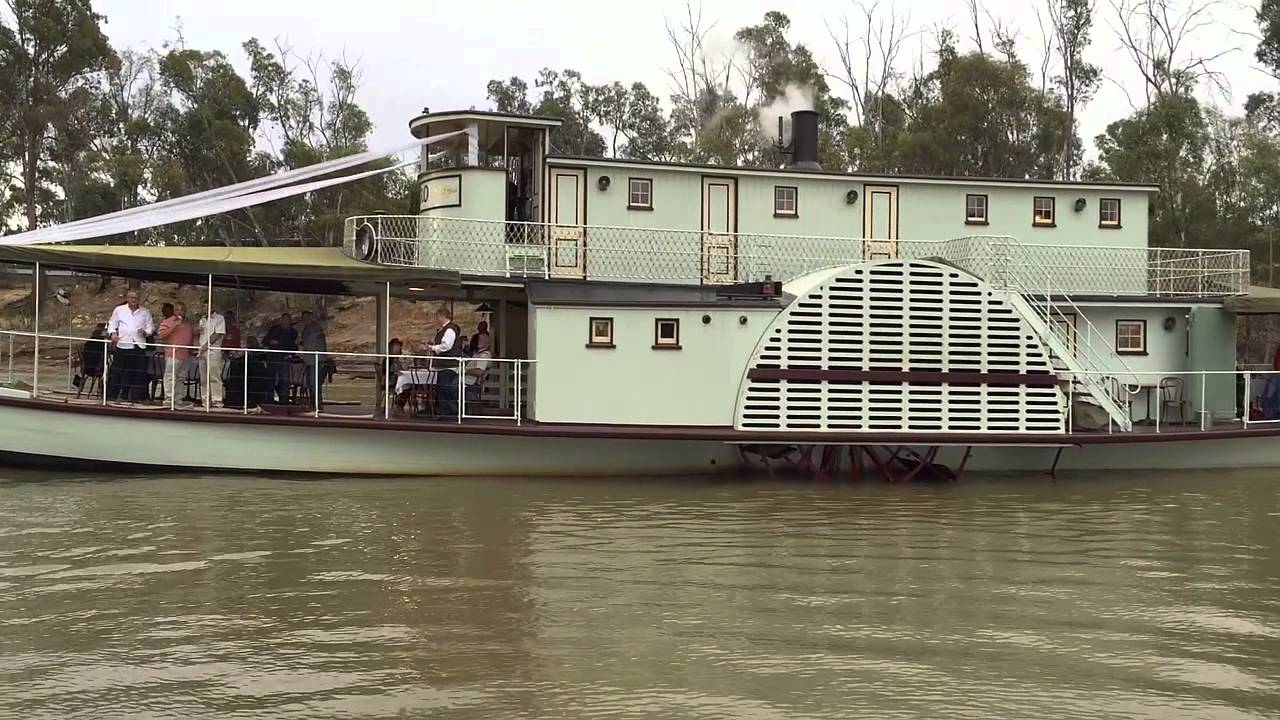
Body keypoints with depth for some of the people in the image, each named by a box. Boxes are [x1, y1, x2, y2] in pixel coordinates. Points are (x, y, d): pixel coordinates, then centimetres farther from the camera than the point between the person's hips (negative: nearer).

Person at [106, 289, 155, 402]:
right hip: (123, 345, -1)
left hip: (139, 345, 1)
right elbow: (112, 324, 14)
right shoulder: (119, 310, 12)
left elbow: (150, 327, 14)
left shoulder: (145, 312, 14)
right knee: (122, 372, -1)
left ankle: (136, 397, 3)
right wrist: (113, 333, -6)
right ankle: (113, 395, 7)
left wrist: (145, 332, -8)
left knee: (139, 373, -2)